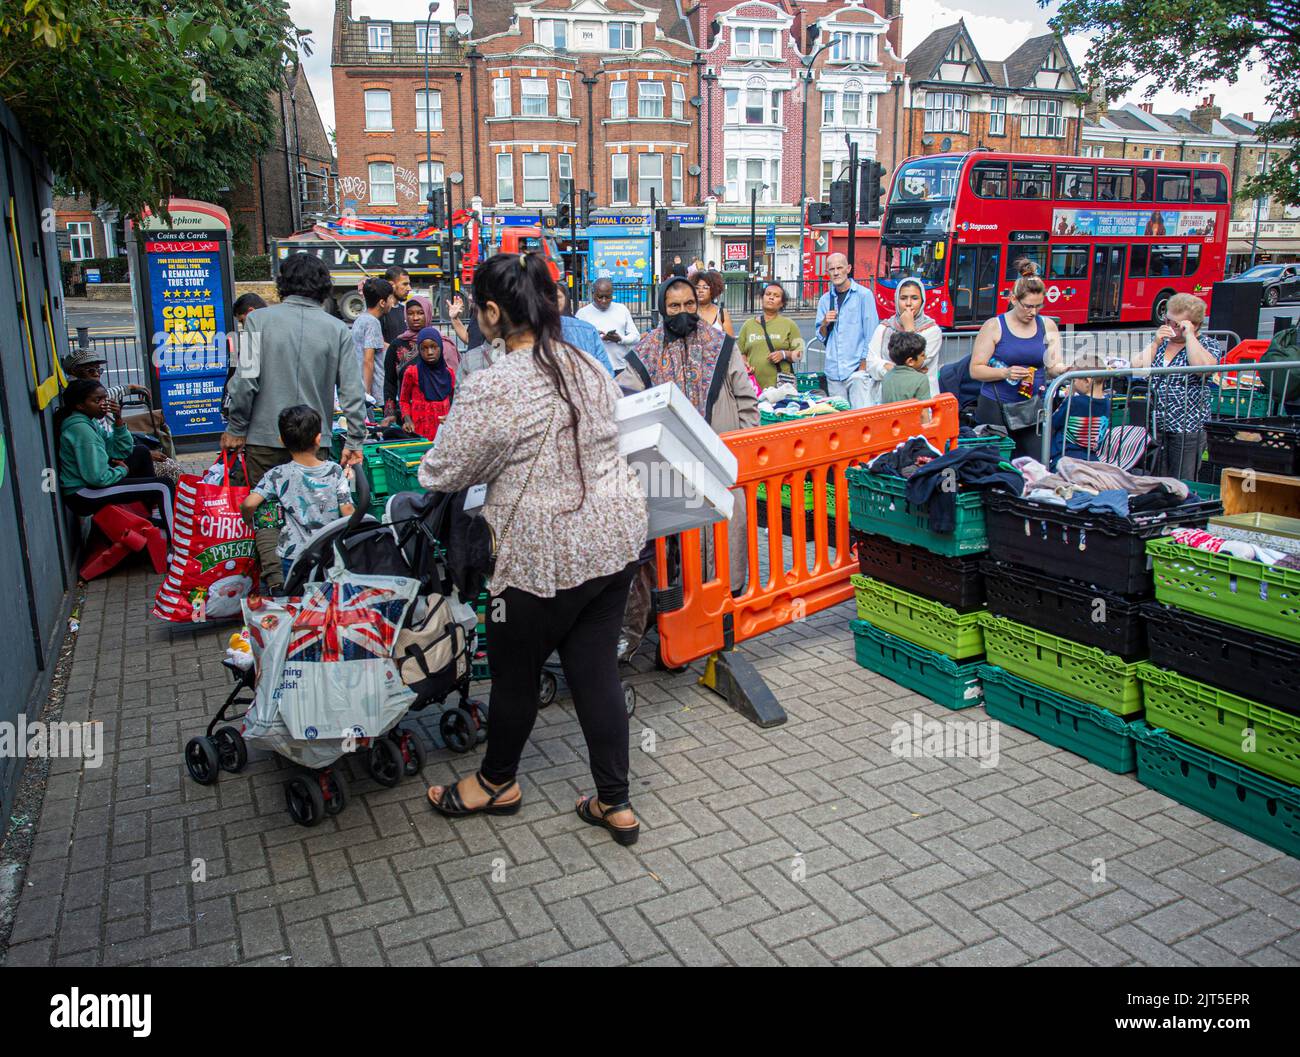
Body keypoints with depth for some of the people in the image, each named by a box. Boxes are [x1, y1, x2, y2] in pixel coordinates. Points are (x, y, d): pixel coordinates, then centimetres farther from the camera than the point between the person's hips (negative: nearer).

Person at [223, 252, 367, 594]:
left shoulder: (259, 319, -5)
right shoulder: (338, 329, -1)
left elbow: (245, 380, -10)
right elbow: (352, 392, -4)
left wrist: (235, 429, 1)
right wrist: (354, 442, 3)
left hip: (265, 437, -1)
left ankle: (277, 586, 4)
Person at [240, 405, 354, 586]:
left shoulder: (277, 475, -6)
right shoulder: (335, 470, -4)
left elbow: (249, 504, -15)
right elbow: (347, 511, -4)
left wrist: (248, 521, 6)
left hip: (293, 556, 0)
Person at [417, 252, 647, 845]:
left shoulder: (492, 388, -18)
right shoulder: (589, 367, 4)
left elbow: (445, 473, -11)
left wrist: (428, 469, 14)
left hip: (545, 555, -7)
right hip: (616, 538, 7)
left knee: (515, 669, 16)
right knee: (596, 669, 15)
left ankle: (497, 782, 40)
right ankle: (615, 803, 24)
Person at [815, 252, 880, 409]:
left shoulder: (863, 295, -1)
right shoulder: (825, 300, 13)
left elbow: (871, 334, -3)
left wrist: (864, 365, -8)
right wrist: (825, 323, -6)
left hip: (857, 368, -4)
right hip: (833, 371, 4)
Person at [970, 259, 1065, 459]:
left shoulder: (1047, 326, 10)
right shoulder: (994, 326, -2)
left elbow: (1054, 368, 8)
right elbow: (975, 370, -6)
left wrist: (1063, 369, -15)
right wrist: (1006, 372, -20)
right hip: (996, 409, -3)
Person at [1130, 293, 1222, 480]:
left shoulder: (1209, 345, 1)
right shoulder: (1161, 342, 15)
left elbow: (1202, 367, -22)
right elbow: (1137, 367, 3)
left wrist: (1189, 336, -15)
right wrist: (1156, 342, -2)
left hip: (1187, 430, -4)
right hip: (1155, 427, 4)